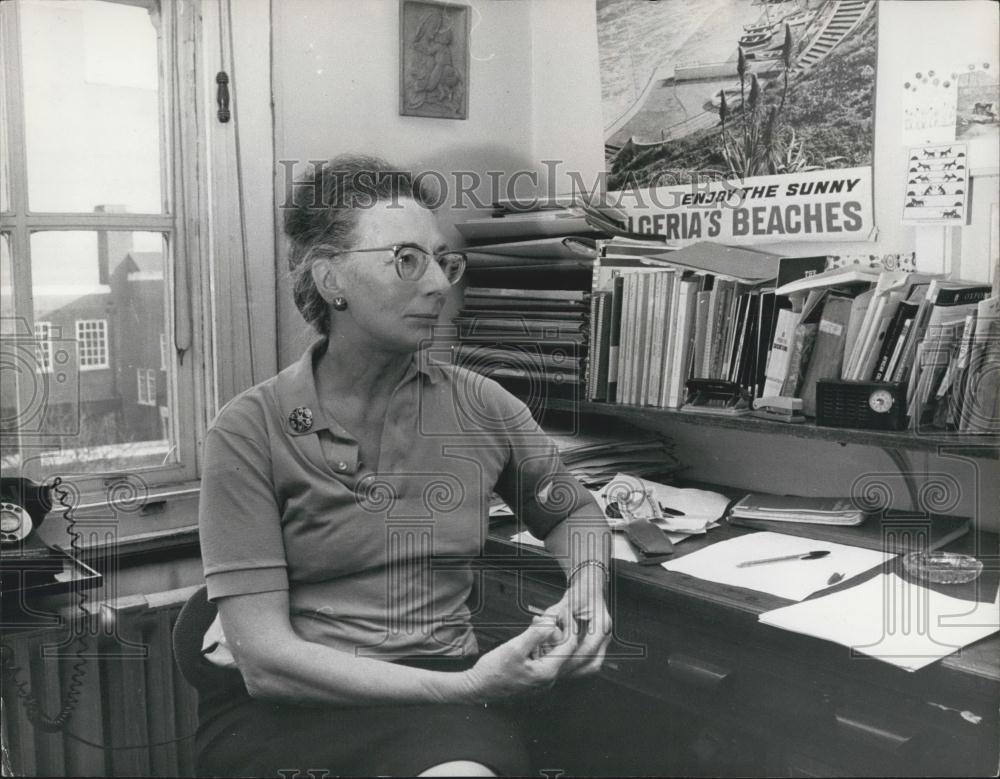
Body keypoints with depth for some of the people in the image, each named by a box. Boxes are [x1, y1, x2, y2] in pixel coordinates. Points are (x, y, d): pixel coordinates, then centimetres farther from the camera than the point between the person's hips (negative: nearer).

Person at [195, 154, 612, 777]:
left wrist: (588, 586, 0)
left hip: (444, 691, 3)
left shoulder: (482, 408, 4)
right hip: (284, 706, -3)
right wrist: (465, 688, -21)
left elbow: (577, 512, 23)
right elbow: (266, 659, -12)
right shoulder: (250, 432, -6)